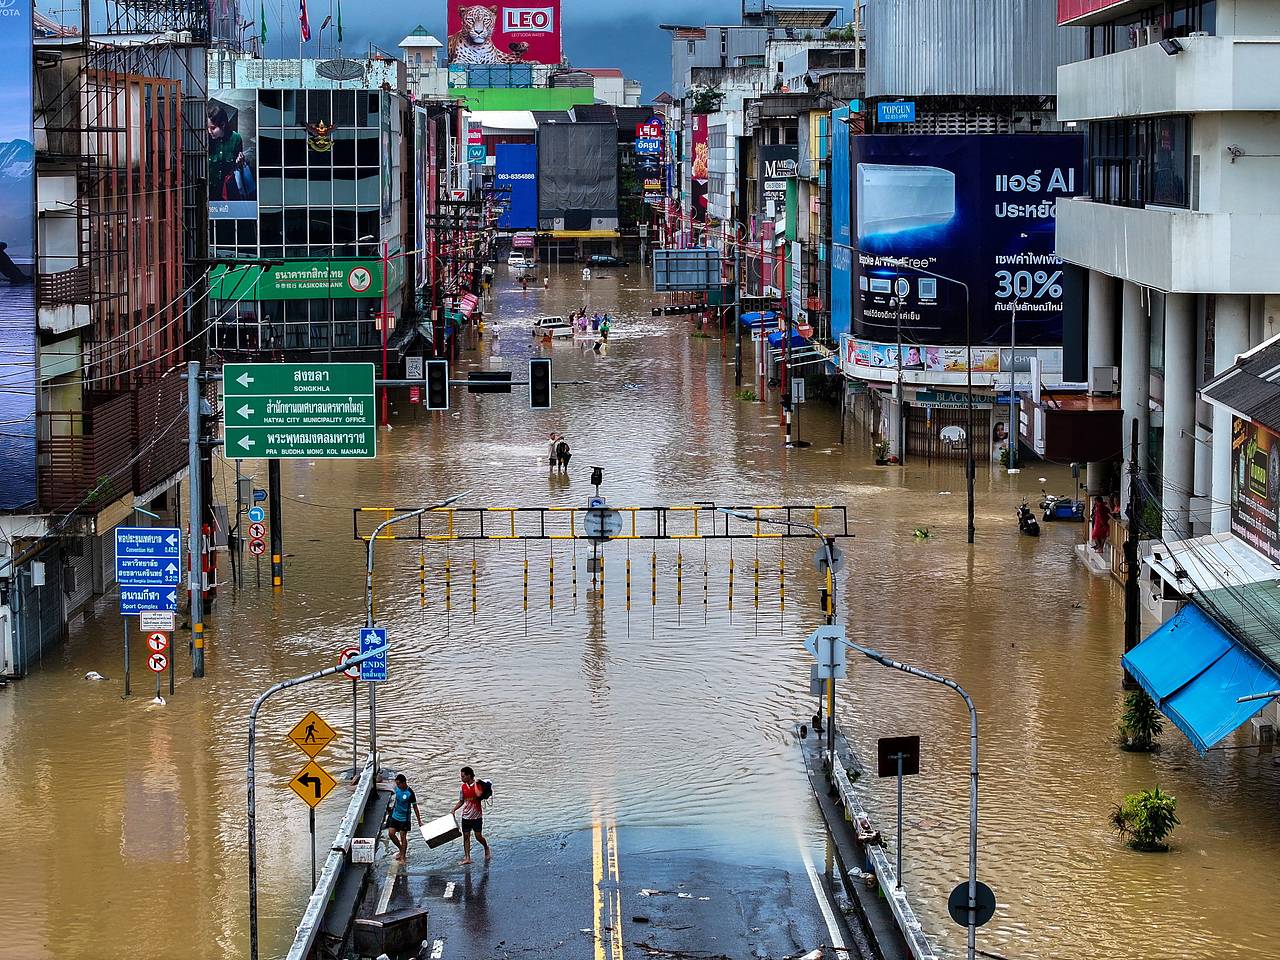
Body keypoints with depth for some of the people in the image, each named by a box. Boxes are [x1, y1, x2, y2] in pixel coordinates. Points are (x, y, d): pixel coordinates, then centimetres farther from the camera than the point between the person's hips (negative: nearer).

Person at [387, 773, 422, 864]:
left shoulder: (410, 793, -21)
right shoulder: (397, 788, -4)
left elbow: (415, 807, -13)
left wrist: (419, 821, -8)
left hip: (404, 818, -6)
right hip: (395, 816, 6)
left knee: (403, 837, 0)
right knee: (391, 833, 0)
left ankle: (403, 857, 12)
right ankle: (401, 849, 22)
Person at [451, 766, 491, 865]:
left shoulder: (478, 785, -9)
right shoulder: (463, 787, 6)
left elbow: (479, 794, -30)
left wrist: (475, 784, -19)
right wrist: (453, 810, 5)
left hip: (476, 816, -5)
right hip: (466, 815, 5)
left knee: (478, 836, -1)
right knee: (466, 836, 0)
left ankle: (487, 849, 27)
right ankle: (467, 857, 2)